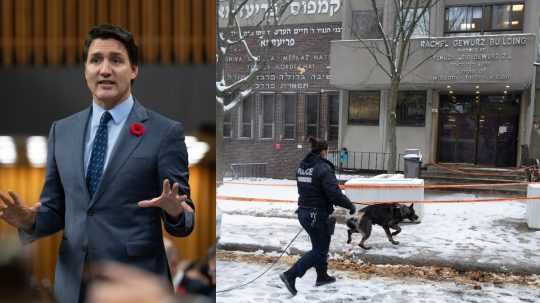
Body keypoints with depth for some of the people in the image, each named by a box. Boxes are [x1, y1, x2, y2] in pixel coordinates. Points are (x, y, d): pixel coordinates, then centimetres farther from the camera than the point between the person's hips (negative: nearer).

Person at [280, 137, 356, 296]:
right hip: (318, 215, -9)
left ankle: (322, 276, 36)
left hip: (304, 212, 9)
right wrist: (350, 206, -9)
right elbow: (334, 193, -23)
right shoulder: (323, 168, -19)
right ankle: (290, 275, -6)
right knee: (320, 250, 3)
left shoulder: (302, 166, 7)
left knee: (319, 246, 24)